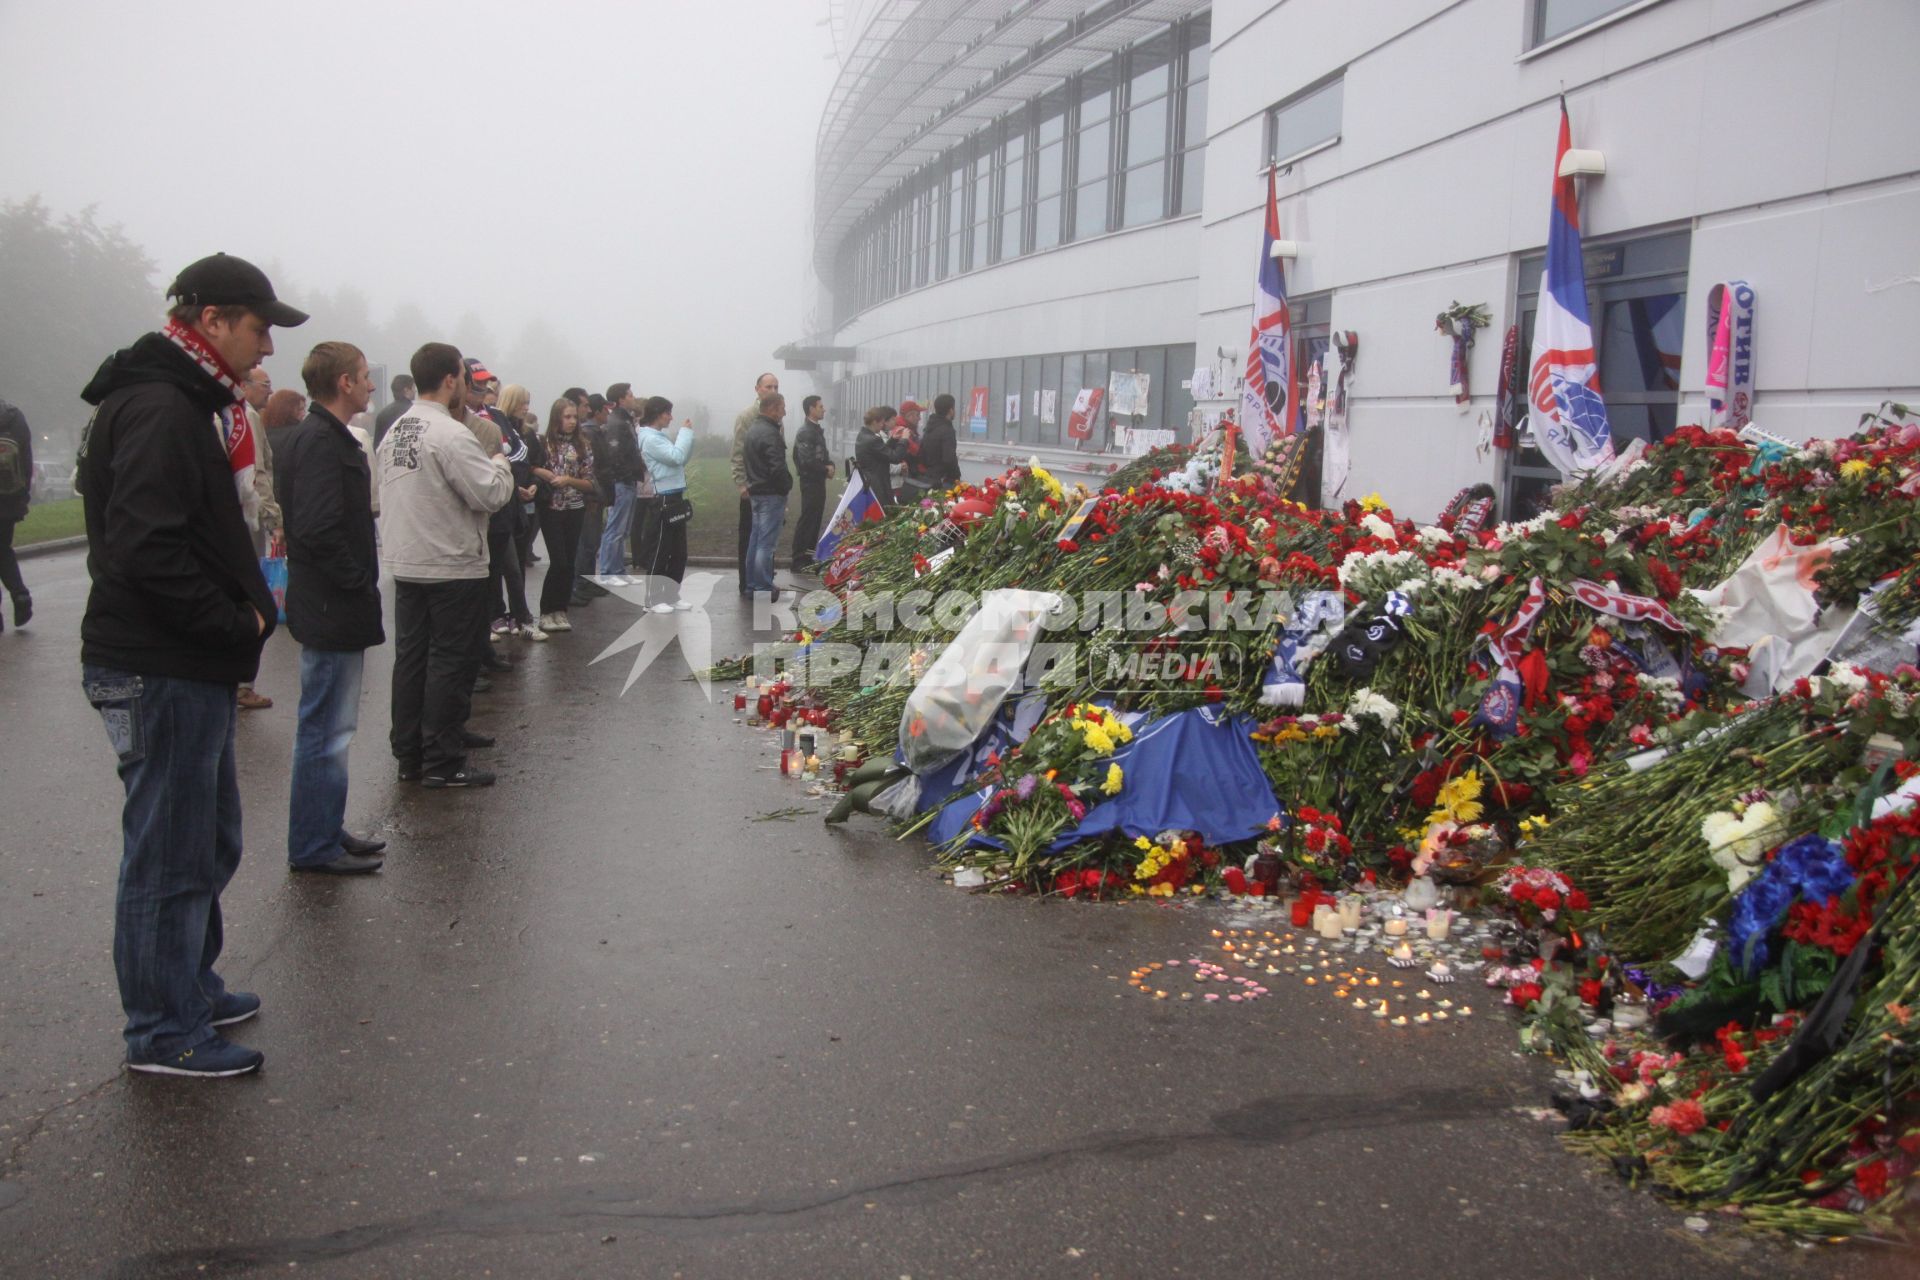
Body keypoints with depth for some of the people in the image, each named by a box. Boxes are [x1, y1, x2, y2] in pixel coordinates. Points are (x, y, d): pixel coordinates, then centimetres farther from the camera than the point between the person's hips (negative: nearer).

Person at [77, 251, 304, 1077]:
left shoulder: (186, 403, 15)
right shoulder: (158, 409, -18)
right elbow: (147, 548, -28)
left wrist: (247, 608, 6)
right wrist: (239, 622, -18)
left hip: (192, 667, 11)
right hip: (163, 672, -11)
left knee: (207, 843, 21)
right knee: (171, 852, 0)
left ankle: (192, 988, 35)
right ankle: (166, 1032, 12)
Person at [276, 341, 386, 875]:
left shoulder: (318, 435, 14)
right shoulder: (321, 441, -18)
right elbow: (319, 529, -26)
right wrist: (361, 584, -17)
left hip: (331, 608, 11)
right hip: (333, 609, -11)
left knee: (330, 726, 17)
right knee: (325, 730, -2)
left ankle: (325, 831, 28)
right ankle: (314, 846, 7)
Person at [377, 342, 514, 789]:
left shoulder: (394, 432, 9)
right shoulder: (451, 434, -18)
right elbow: (491, 494, -20)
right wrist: (500, 464, -2)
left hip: (405, 565, 8)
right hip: (453, 568, -8)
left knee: (410, 657, 12)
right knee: (451, 661, -1)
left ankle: (408, 755, 20)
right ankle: (443, 762, 2)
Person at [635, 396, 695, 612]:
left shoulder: (661, 436, 15)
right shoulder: (650, 439, -13)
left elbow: (683, 458, 18)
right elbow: (676, 457, -21)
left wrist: (686, 434, 6)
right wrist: (685, 432, -10)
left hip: (676, 499, 9)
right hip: (664, 501, -9)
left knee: (679, 552, 12)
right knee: (659, 552, -3)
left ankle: (671, 595, 19)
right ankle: (653, 599, 3)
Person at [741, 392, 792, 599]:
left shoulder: (752, 430, 14)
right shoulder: (770, 434, -18)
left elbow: (746, 461, 18)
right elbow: (778, 467, -23)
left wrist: (752, 483, 16)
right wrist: (787, 486, -9)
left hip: (756, 491, 10)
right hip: (772, 494, -10)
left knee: (756, 540, 15)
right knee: (767, 543, -6)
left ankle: (752, 585, 20)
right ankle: (764, 589, -3)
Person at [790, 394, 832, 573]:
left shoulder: (817, 430, 16)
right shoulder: (805, 432, -15)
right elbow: (807, 461, -21)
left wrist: (830, 464, 1)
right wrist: (826, 470, -10)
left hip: (818, 481, 10)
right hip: (810, 481, -10)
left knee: (815, 520, 12)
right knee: (807, 520, -8)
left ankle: (809, 558, 19)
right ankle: (799, 562, -5)